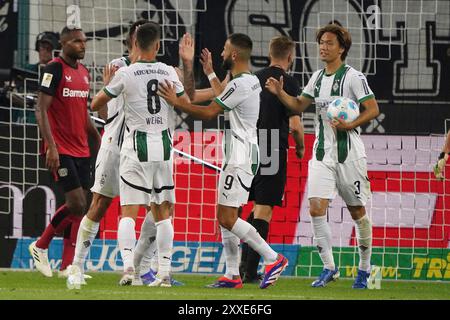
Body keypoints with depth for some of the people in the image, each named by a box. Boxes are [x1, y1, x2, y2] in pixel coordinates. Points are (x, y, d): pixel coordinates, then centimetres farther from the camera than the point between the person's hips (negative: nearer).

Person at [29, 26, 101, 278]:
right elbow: (41, 110, -14)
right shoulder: (55, 69, -10)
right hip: (61, 151, -8)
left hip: (82, 150, 8)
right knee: (77, 204, -13)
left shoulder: (84, 72, 14)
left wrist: (98, 139, 17)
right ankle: (40, 246, 5)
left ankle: (68, 265, 8)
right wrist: (51, 146, -21)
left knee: (79, 208, 4)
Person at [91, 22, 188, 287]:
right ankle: (165, 272, 7)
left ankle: (128, 265, -21)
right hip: (163, 145, 3)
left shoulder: (125, 74, -6)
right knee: (162, 211, 10)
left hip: (137, 145, -3)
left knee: (129, 212, -3)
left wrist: (107, 83, 21)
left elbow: (96, 104, 3)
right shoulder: (169, 72, 0)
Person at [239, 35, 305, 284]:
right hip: (273, 152, -6)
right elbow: (295, 125, -14)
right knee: (263, 211, -4)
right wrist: (300, 148, 5)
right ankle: (250, 271, -8)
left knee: (258, 207, 20)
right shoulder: (288, 83, -9)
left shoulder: (254, 79, 10)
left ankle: (244, 263, 16)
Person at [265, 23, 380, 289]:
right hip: (322, 155, 5)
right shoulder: (318, 77, 12)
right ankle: (329, 268, -2)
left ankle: (364, 269, 19)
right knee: (316, 209, -9)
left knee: (358, 212, 4)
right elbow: (299, 105, 18)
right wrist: (280, 93, 1)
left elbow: (373, 109, -9)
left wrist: (349, 125, -22)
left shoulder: (353, 77, -8)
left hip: (349, 155, -5)